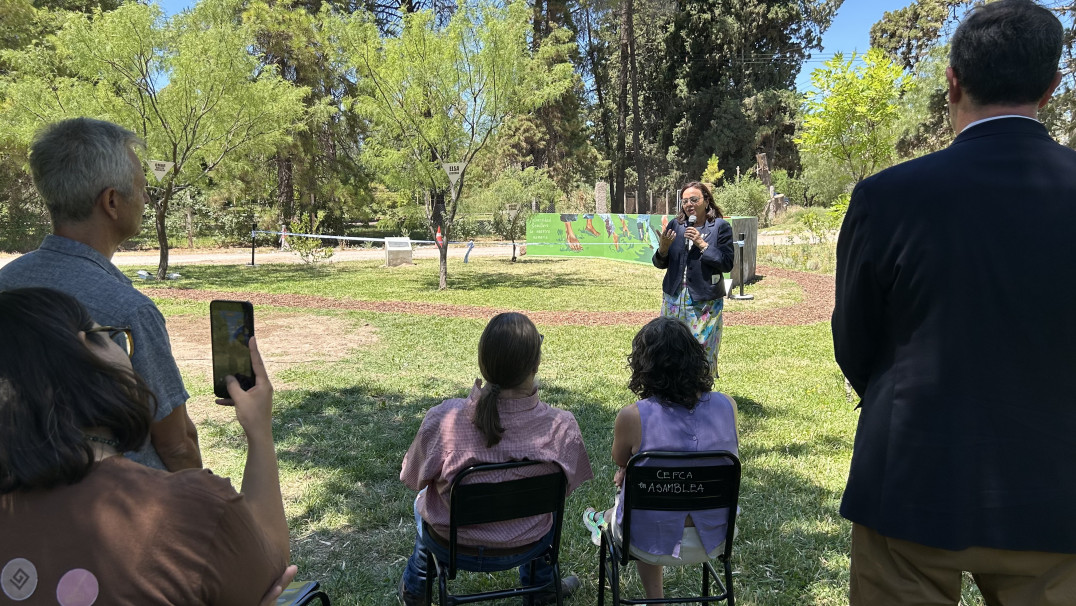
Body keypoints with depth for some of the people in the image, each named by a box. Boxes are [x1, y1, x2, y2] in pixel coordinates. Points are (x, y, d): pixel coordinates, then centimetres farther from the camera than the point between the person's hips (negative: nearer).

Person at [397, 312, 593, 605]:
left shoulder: (442, 419, -30)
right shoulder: (562, 427, -27)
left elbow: (413, 479, -11)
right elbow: (565, 485, -7)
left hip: (454, 548, 0)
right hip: (526, 547, 1)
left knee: (422, 503, 35)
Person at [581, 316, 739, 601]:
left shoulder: (632, 417, -24)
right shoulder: (728, 406, -13)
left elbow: (619, 462, 0)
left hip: (655, 544, -2)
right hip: (715, 539, 3)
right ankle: (609, 521, 54)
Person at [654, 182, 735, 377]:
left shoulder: (721, 227, -3)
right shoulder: (675, 225, 6)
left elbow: (727, 264, -11)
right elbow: (660, 264, 10)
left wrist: (702, 244, -17)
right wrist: (663, 248, -12)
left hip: (705, 302, -3)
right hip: (674, 298, 4)